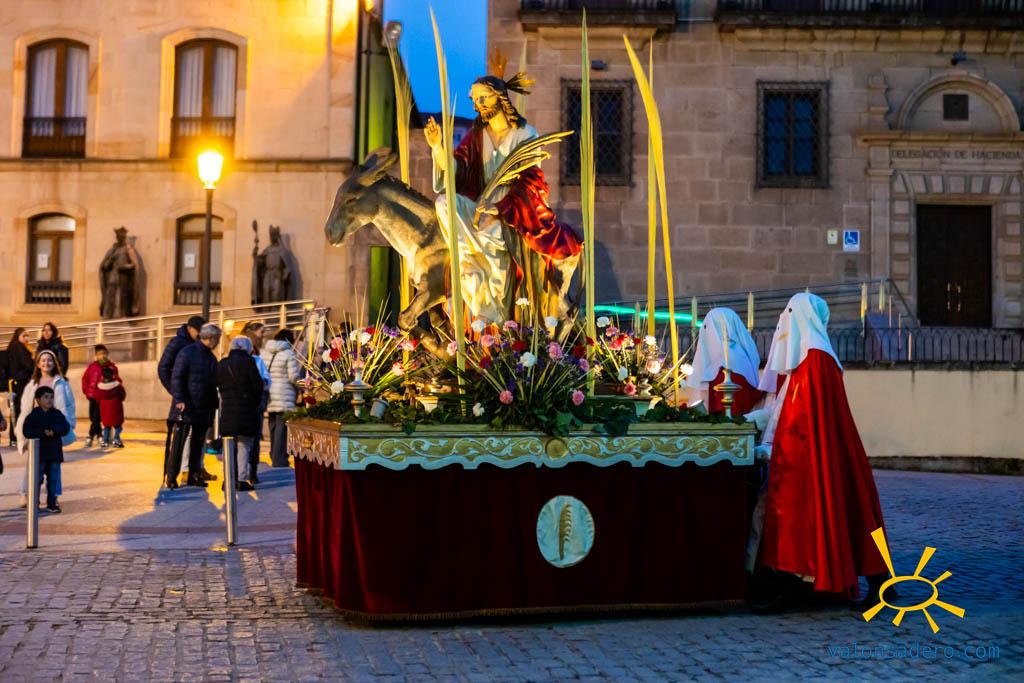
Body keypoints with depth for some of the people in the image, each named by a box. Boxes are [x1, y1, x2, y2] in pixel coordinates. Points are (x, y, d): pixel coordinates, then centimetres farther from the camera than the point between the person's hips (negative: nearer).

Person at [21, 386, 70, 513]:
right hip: (38, 452, -3)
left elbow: (65, 427, -7)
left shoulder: (57, 414, 3)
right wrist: (43, 432, -22)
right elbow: (26, 432, -14)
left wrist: (54, 431, -24)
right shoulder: (33, 415, -5)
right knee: (37, 479, 3)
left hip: (54, 452, 3)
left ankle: (52, 503, 15)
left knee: (53, 479, 7)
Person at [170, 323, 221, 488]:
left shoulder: (211, 357, 15)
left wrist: (214, 404, 13)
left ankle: (194, 476, 17)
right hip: (186, 406, -7)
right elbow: (176, 377, -12)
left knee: (198, 443, 10)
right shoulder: (187, 353, -8)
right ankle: (170, 477, -2)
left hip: (204, 407, 7)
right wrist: (179, 399, -21)